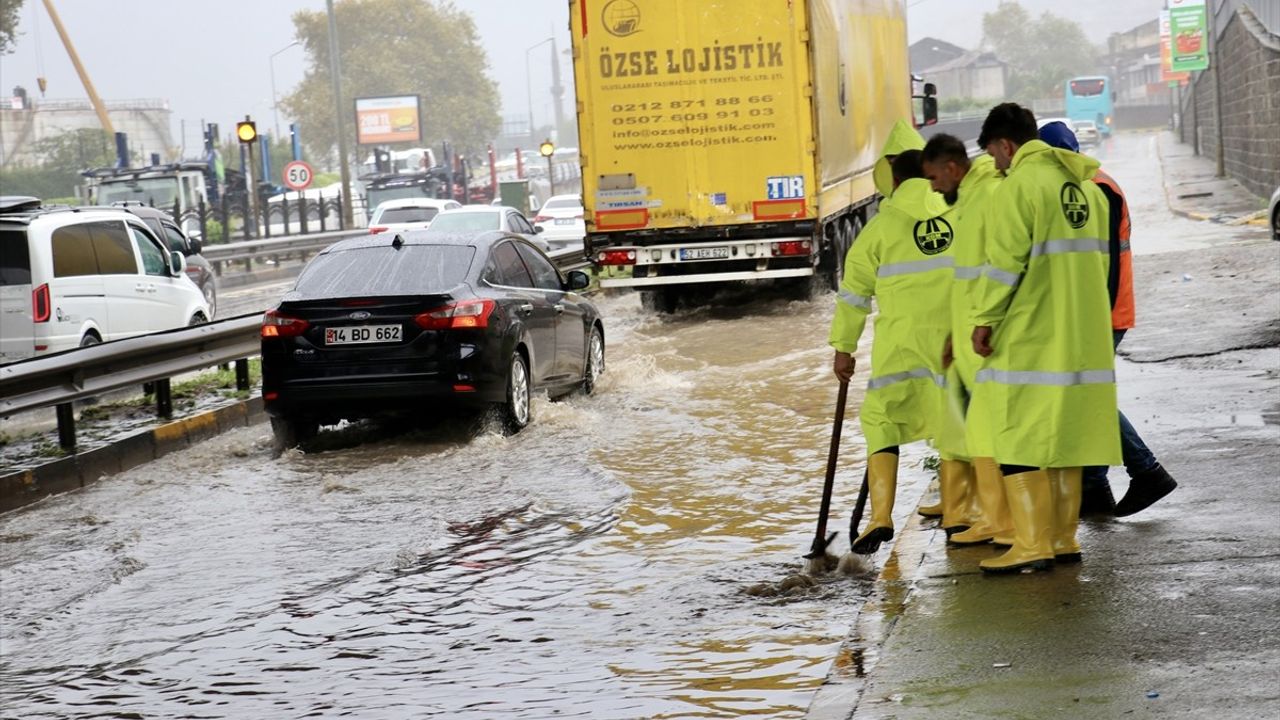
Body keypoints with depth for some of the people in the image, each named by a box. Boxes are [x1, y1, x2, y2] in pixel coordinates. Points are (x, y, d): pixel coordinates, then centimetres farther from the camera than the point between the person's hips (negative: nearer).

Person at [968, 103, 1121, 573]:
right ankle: (1064, 539, 17)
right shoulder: (1085, 186, 15)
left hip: (1027, 341, -8)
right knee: (1063, 438, 13)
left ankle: (1032, 544, -5)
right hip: (1081, 337, 8)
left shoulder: (1019, 185, -11)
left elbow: (1004, 261, -17)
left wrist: (984, 319, -10)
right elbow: (1097, 259, 18)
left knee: (1019, 440, -3)